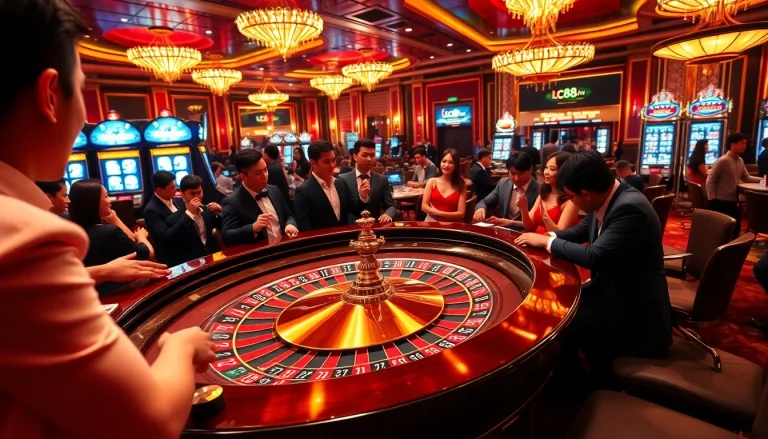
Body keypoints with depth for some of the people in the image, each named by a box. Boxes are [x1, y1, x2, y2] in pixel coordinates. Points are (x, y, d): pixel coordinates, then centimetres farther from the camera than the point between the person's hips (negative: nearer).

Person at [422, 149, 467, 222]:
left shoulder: (461, 185, 2)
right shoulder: (432, 181, 7)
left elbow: (461, 214, -3)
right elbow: (424, 206, 1)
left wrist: (439, 213, -11)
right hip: (432, 222, 1)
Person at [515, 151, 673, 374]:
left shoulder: (630, 208, -29)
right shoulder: (605, 197, -2)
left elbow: (594, 256, -31)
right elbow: (582, 231, 13)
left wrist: (547, 242, -18)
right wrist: (547, 236, -4)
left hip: (634, 307, -9)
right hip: (611, 288, 9)